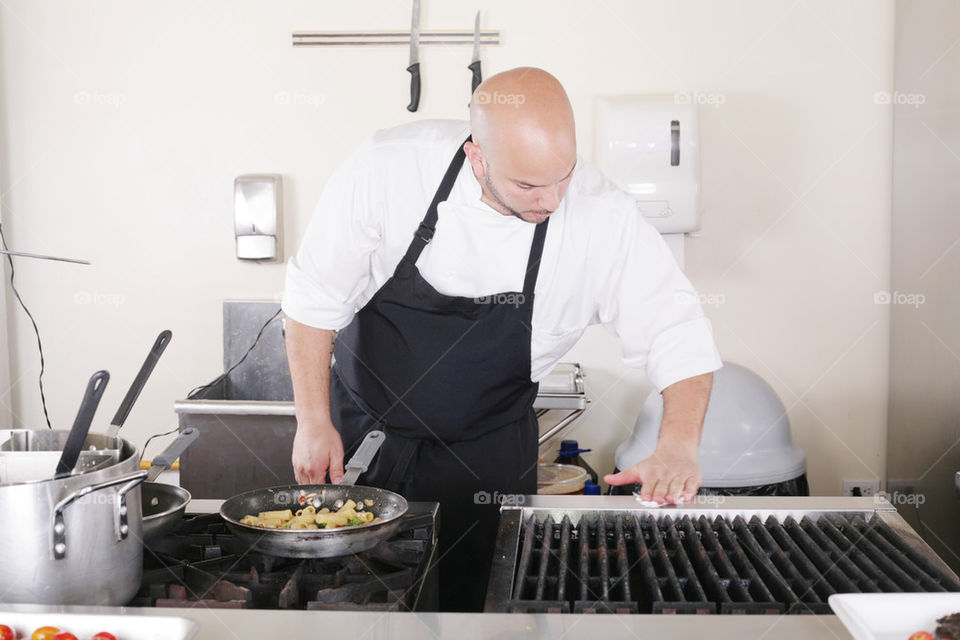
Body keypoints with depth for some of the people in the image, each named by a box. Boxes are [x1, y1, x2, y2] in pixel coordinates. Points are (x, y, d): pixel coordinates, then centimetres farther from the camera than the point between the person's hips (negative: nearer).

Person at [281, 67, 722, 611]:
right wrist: (314, 422, -9)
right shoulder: (389, 169, -23)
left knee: (472, 598, 7)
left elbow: (678, 335, -14)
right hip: (361, 432, 1)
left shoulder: (603, 216, -22)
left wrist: (678, 446, -30)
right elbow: (316, 299, -11)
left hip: (487, 457, 0)